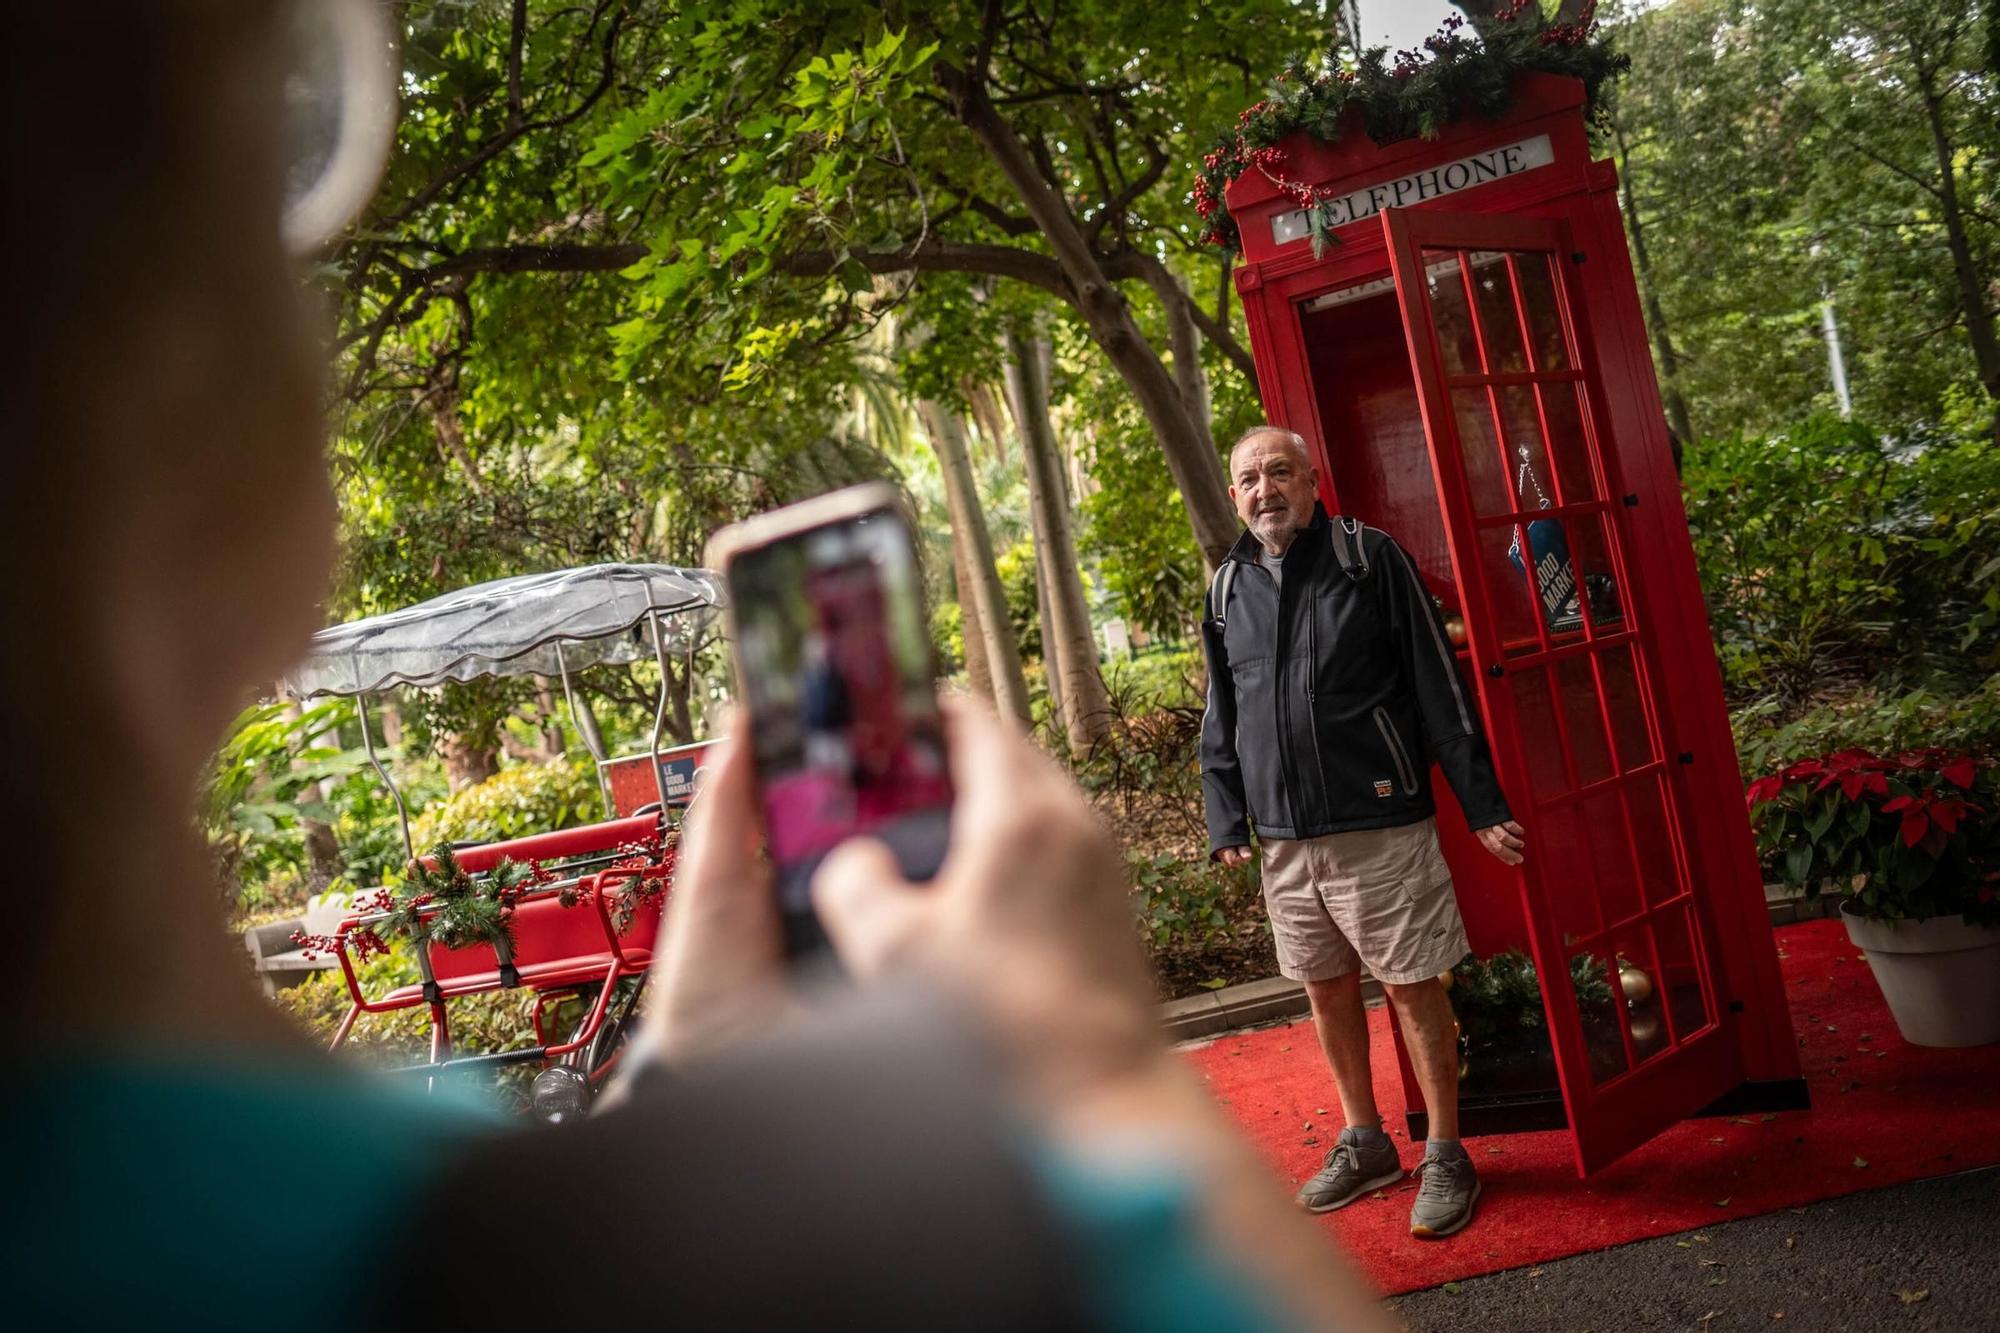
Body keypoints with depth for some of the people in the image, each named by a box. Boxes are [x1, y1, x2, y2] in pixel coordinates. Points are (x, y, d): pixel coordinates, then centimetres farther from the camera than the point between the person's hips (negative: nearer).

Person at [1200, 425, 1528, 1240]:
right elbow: (1220, 721, 15)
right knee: (1327, 990, 14)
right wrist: (1225, 822, 8)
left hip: (1382, 826, -5)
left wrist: (1481, 804, -8)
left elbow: (1438, 686, -6)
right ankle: (1364, 1144, 31)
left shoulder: (1371, 558, -5)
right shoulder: (1228, 588, 9)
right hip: (1284, 837, 5)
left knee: (1413, 989, 3)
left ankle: (1445, 1157, 18)